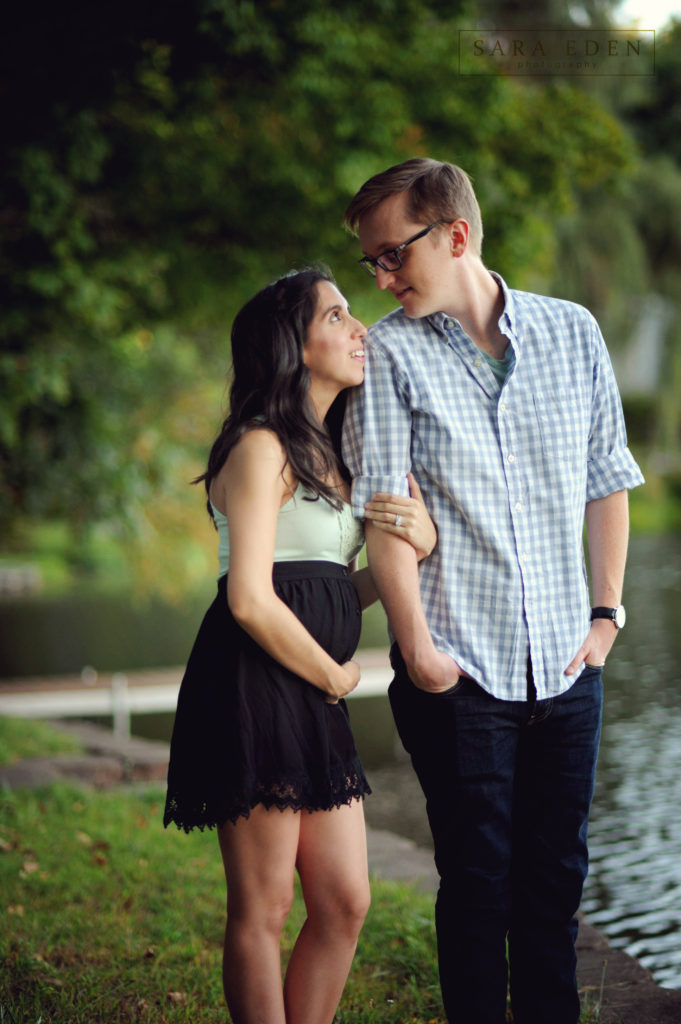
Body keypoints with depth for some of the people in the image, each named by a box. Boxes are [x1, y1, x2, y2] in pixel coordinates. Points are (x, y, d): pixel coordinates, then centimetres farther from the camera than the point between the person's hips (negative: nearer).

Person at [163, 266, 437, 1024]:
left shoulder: (327, 452, 18)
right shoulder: (262, 448, -10)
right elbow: (250, 600, -19)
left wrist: (417, 541, -1)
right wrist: (335, 676, -5)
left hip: (313, 700, 9)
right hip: (254, 689, -9)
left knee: (345, 903, 8)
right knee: (262, 912, -1)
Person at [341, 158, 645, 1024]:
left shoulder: (572, 334, 4)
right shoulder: (391, 352, -3)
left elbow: (606, 480, 12)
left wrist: (607, 612, 7)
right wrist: (416, 646, -11)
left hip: (566, 664, 3)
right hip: (460, 668, -3)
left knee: (556, 872, 11)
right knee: (478, 879, 4)